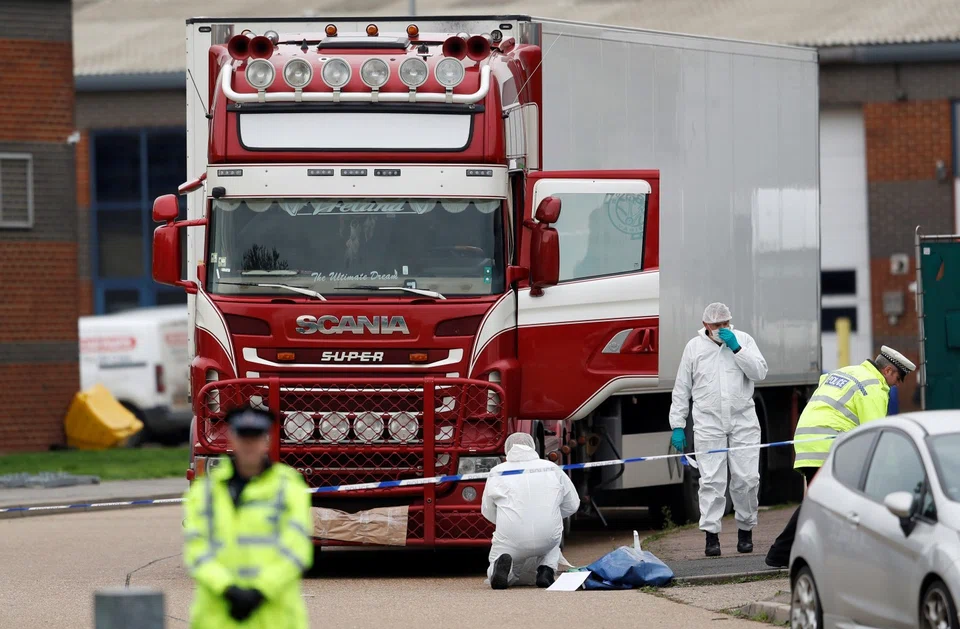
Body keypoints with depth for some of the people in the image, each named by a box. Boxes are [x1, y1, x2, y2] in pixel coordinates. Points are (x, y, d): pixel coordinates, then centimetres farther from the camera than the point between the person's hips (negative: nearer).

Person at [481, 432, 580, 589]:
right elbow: (572, 505, 14)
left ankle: (503, 563, -14)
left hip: (511, 542, -2)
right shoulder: (552, 469, 7)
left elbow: (487, 511, 11)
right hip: (547, 540, 2)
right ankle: (547, 569, 6)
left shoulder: (498, 472, 4)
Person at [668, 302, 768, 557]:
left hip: (743, 421, 1)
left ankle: (745, 529, 14)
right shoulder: (694, 347, 6)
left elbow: (759, 372, -5)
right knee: (712, 480, -7)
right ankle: (711, 535, -7)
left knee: (746, 478, -1)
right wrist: (677, 426, 4)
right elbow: (681, 389, 9)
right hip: (708, 424, -1)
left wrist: (736, 348, -12)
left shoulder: (743, 340, 6)